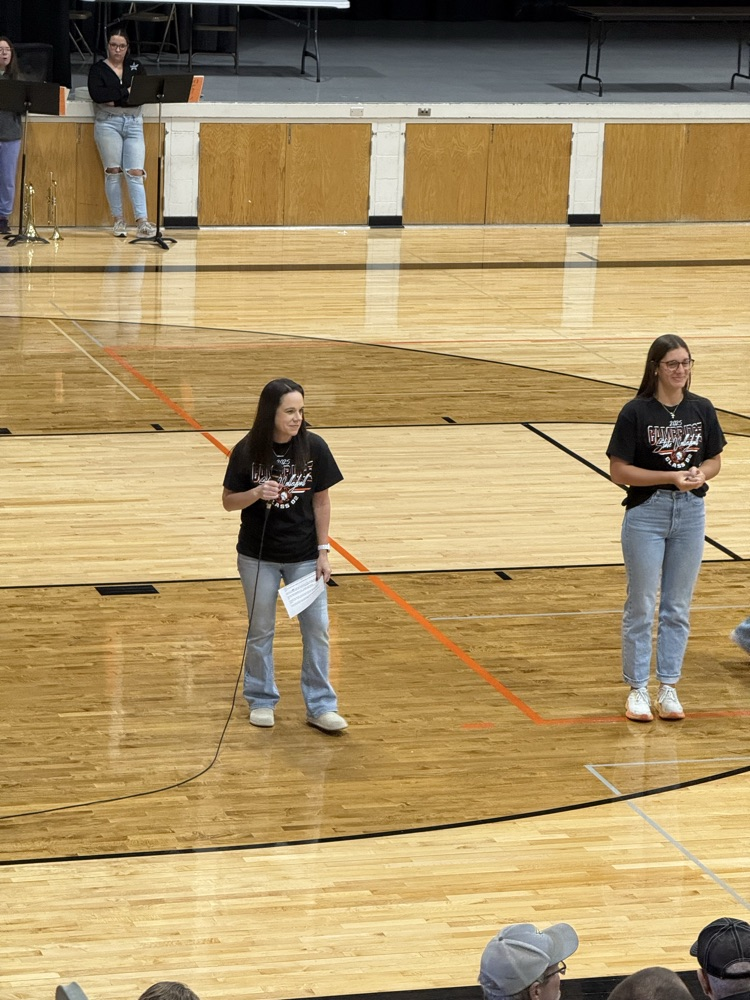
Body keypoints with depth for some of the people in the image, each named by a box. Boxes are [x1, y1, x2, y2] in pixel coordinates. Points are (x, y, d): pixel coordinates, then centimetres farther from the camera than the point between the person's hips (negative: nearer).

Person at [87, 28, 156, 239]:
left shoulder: (136, 66, 12)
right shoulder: (97, 69, 5)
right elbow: (97, 95, -12)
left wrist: (115, 100, -10)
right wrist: (126, 91, -13)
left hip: (133, 123, 1)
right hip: (107, 123, -1)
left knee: (135, 172, -8)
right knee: (113, 171, -1)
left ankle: (142, 221, -15)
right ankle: (118, 220, 6)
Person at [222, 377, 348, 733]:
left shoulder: (314, 447, -10)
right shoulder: (247, 451, -13)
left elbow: (321, 501, -2)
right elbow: (228, 501, -5)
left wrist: (323, 551, -3)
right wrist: (256, 494, -25)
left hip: (304, 556, 1)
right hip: (258, 557, -1)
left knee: (317, 629, 2)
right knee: (260, 630, 11)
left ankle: (320, 706, 13)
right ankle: (261, 700, 27)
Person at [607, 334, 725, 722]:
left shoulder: (701, 409, 1)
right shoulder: (636, 412, -11)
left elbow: (714, 460, 10)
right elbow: (618, 471, -12)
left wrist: (700, 474, -13)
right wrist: (669, 477, -20)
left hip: (690, 512, 4)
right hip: (646, 514, -4)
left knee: (678, 607, 10)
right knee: (641, 606, 5)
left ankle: (668, 687, 20)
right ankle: (637, 689, 15)